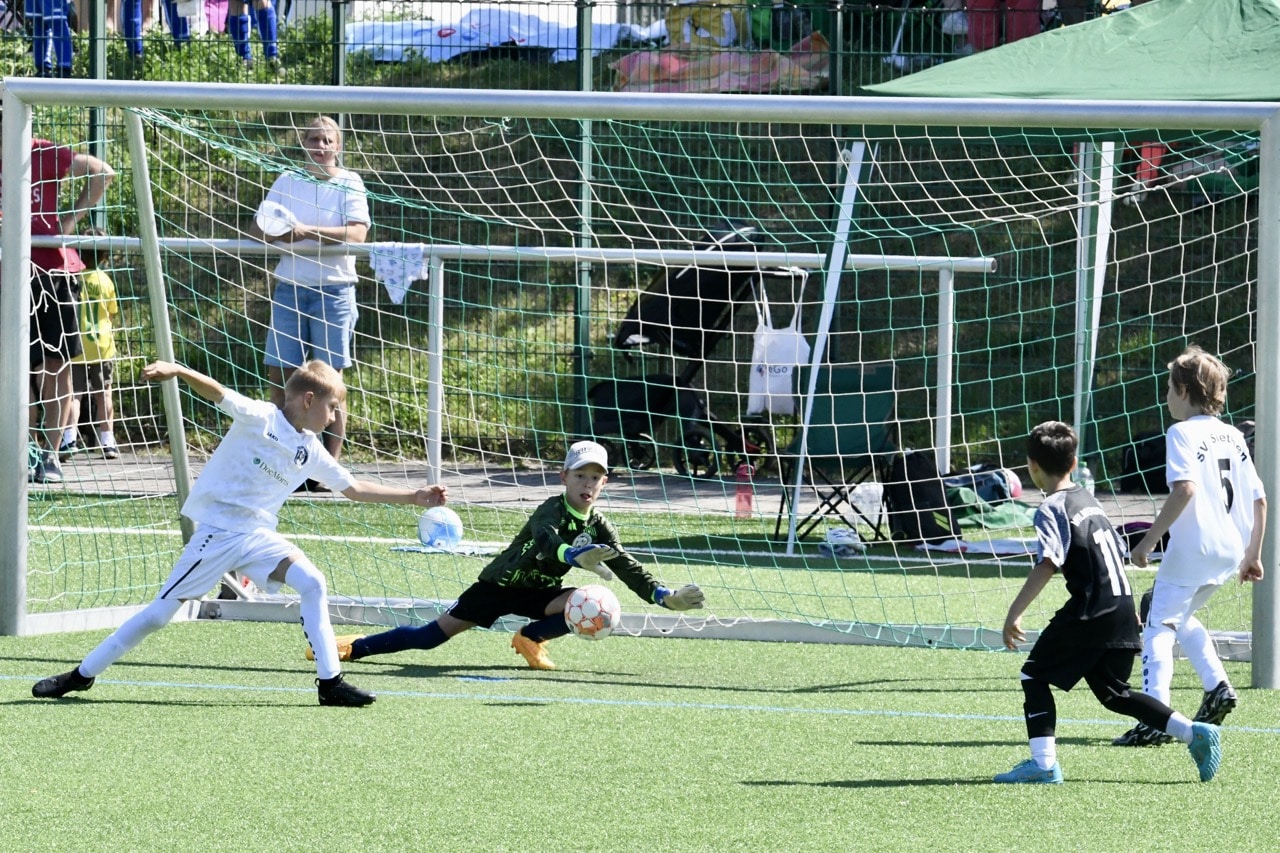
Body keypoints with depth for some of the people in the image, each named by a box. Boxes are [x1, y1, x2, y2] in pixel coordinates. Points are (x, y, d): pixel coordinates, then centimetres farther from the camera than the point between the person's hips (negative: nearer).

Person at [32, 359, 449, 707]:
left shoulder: (311, 452, 9)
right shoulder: (257, 418, -9)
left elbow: (353, 487, 19)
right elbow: (216, 393, -22)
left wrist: (415, 497, 17)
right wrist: (177, 371, -40)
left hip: (258, 535, 6)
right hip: (218, 531, -6)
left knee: (312, 583, -15)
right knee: (161, 611, -5)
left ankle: (330, 682, -10)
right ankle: (81, 675, 6)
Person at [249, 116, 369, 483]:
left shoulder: (349, 184, -1)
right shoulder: (287, 182, 11)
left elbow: (357, 234, -16)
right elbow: (256, 230, 8)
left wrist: (307, 232, -23)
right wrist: (281, 234, -14)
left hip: (333, 291, -4)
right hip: (289, 288, 4)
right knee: (279, 374, 0)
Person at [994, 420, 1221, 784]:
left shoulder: (1052, 509, -8)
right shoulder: (1088, 499, 17)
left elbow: (1047, 565, -20)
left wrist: (1014, 614, -21)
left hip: (1091, 613, -8)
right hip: (1123, 611, 8)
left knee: (1035, 675, 2)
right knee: (1113, 692, 19)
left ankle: (1043, 763, -8)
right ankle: (1194, 733, 9)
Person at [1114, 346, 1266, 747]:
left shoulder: (1183, 433, -7)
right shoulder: (1233, 436, 15)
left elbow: (1185, 488, -22)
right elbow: (1259, 499, 15)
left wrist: (1149, 540, -20)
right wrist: (1253, 555, 23)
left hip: (1193, 547, -8)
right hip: (1231, 550, 8)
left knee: (1158, 626, -4)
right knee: (1181, 616, 27)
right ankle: (1217, 687, 16)